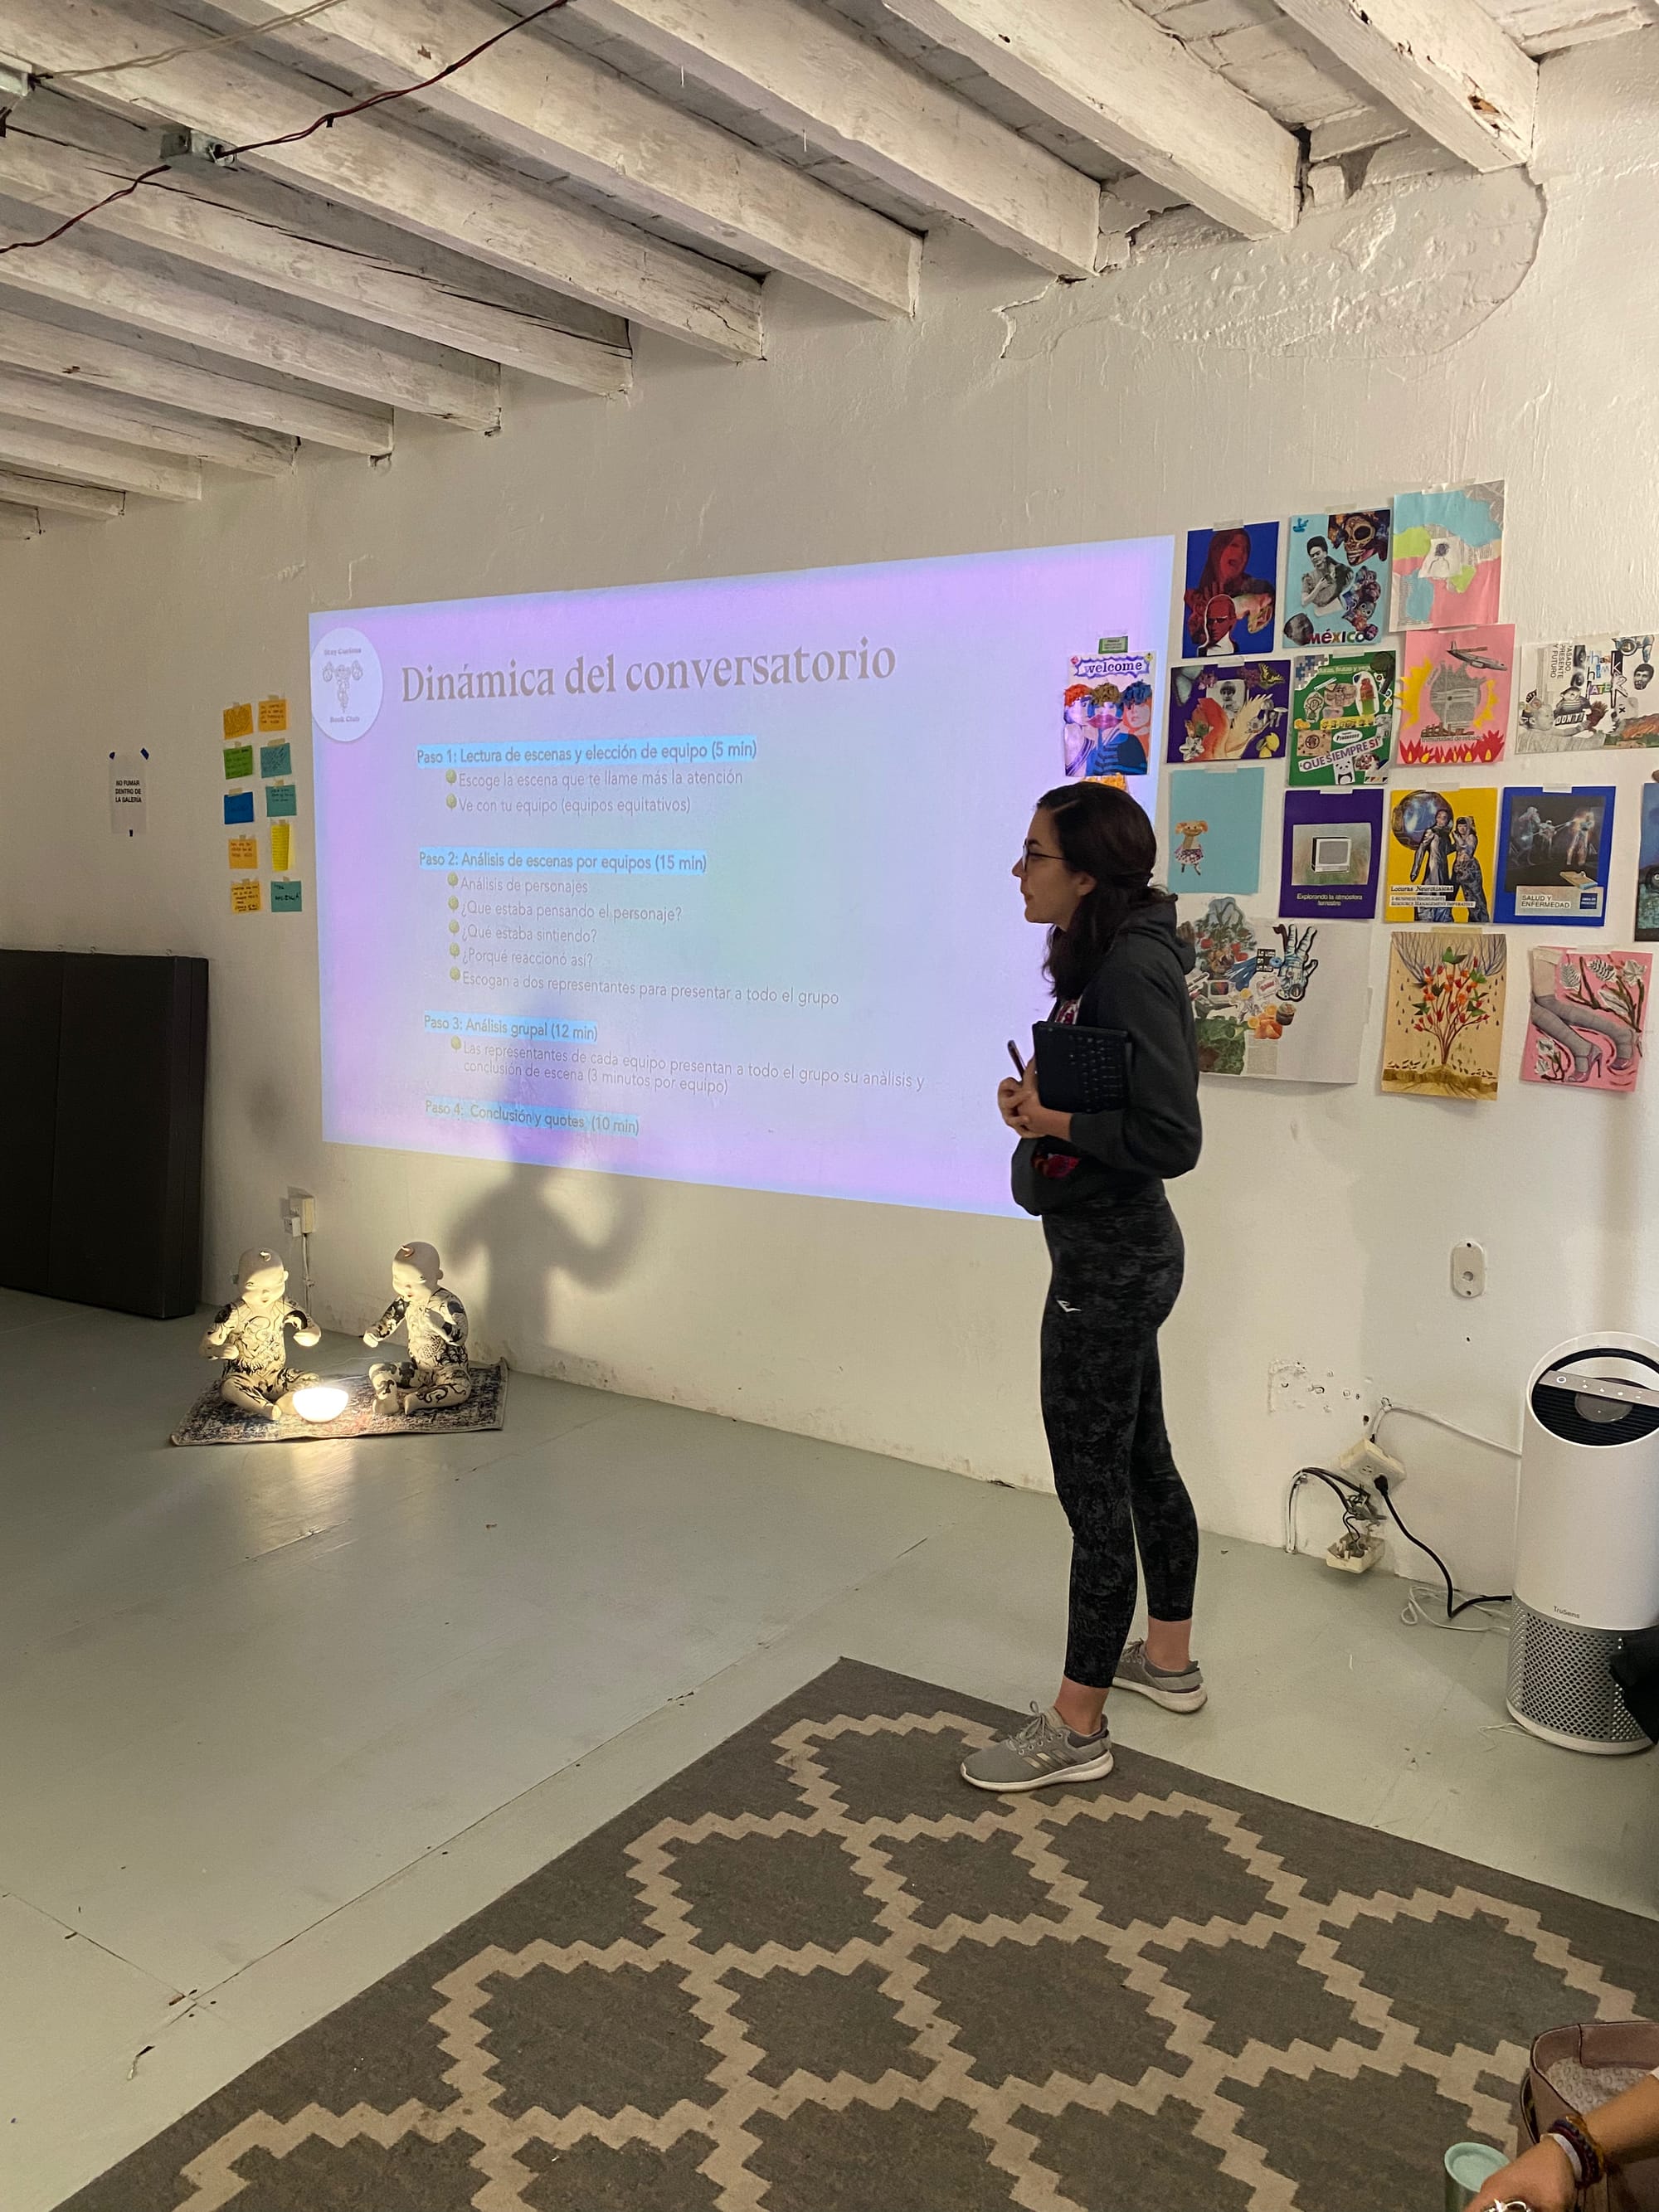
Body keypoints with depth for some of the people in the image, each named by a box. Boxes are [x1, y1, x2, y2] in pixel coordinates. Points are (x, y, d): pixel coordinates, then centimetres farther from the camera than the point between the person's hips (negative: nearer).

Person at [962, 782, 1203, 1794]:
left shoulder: (1132, 971, -21)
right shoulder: (1100, 959, 9)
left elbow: (1172, 1138, -25)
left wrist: (1057, 1121, -18)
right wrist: (1039, 1100, 1)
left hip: (1110, 1263, -10)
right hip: (1123, 1252, 10)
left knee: (1093, 1487, 1)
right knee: (1141, 1460, 21)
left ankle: (1077, 1729, 16)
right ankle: (1170, 1660, 39)